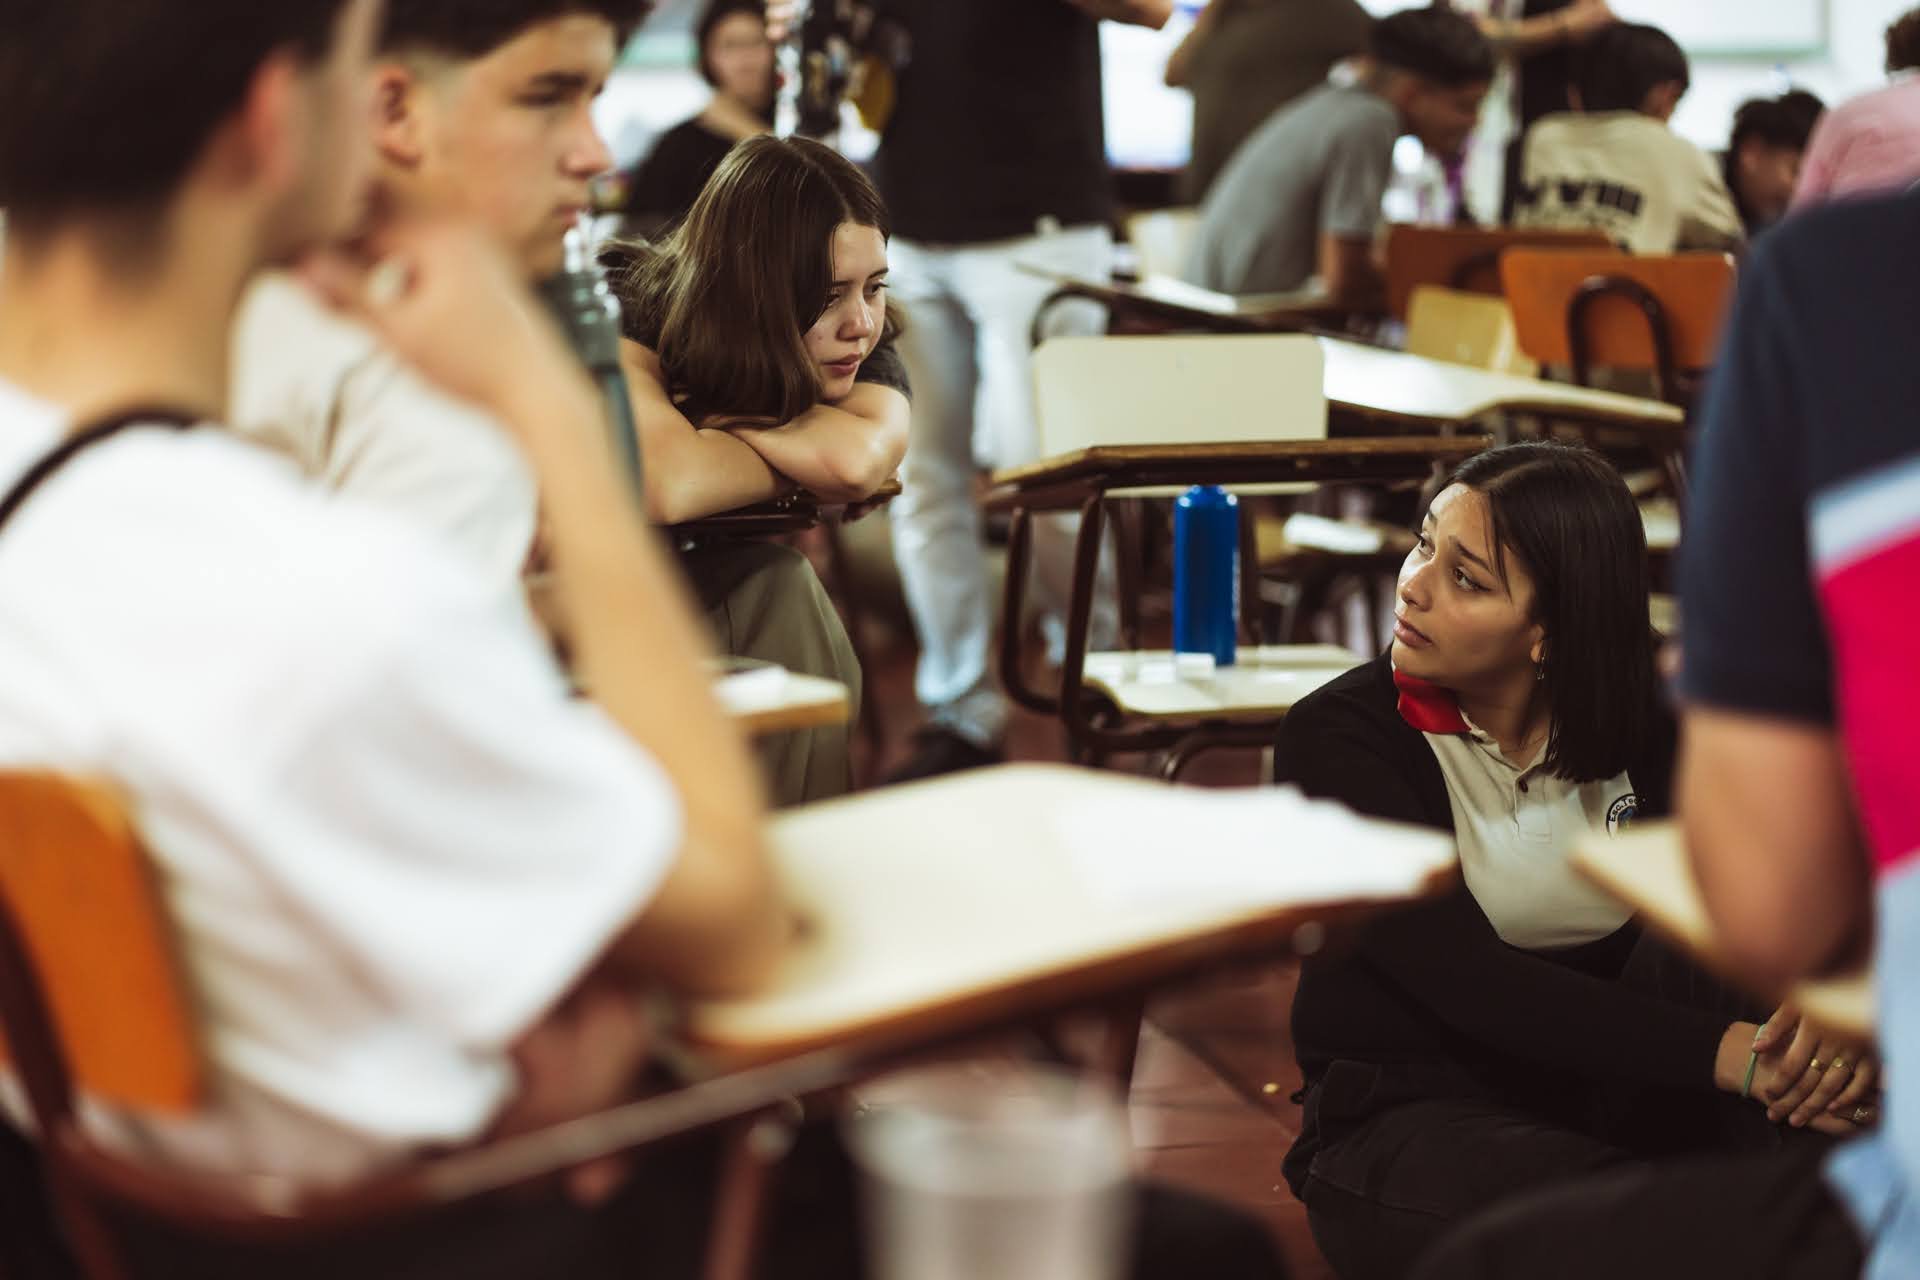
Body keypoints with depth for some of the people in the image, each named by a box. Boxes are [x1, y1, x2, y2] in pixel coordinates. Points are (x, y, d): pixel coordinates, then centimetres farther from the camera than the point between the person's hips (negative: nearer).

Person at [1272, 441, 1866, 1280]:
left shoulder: (1635, 730, 1)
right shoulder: (1337, 738, -12)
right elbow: (1464, 979, -24)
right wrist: (1725, 1053, -35)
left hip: (1595, 1098, 5)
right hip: (1399, 1123, -5)